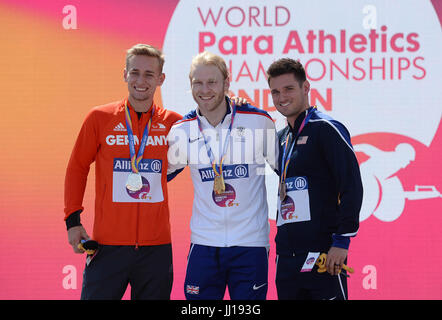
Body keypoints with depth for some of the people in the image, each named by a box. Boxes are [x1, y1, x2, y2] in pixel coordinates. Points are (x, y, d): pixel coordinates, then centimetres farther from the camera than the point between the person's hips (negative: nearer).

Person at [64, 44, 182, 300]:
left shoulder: (172, 122, 5)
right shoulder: (100, 118, 2)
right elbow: (78, 168, 9)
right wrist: (73, 219, 2)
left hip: (157, 245, 2)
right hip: (109, 243, -2)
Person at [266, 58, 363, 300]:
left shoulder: (326, 129, -6)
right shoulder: (282, 137, 17)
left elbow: (352, 186, -11)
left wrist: (342, 240, -16)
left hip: (322, 253, -7)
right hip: (286, 257, 7)